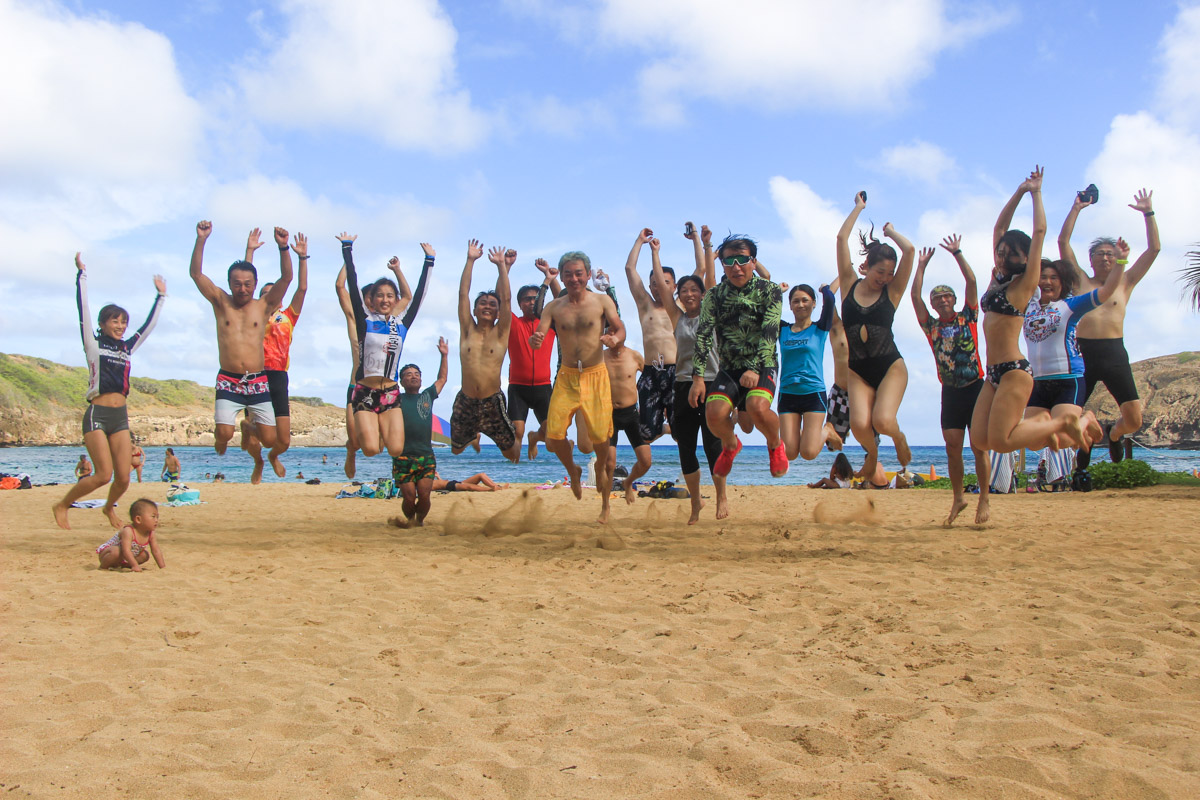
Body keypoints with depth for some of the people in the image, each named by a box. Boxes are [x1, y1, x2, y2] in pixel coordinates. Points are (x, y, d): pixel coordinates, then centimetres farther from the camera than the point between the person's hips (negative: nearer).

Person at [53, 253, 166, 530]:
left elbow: (149, 324, 23)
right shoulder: (93, 344, 3)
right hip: (97, 414, -5)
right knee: (104, 474, -13)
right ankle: (62, 505, 9)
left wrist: (161, 295, 27)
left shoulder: (127, 348, 15)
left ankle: (109, 508, 30)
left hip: (120, 416, 5)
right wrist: (81, 275, -4)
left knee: (124, 478, 0)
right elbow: (83, 310, -4)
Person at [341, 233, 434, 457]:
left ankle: (380, 431, 23)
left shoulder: (402, 324, 9)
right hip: (364, 392, -2)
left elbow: (419, 294, 13)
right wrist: (347, 248, 1)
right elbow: (353, 286, 0)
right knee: (371, 449, -14)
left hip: (391, 394, 3)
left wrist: (429, 261, 15)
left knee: (396, 450, -11)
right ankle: (361, 431, 21)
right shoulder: (365, 321, 3)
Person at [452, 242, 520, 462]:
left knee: (511, 453, 6)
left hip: (493, 402, -2)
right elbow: (463, 294, -1)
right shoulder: (467, 330, 3)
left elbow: (506, 297, -7)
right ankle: (474, 434, 49)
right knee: (456, 450, 16)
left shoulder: (500, 333, 0)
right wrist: (470, 260, -3)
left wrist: (502, 265, -7)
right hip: (465, 402, 2)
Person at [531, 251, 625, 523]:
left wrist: (614, 339, -27)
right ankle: (573, 471, 24)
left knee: (600, 436, -5)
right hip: (566, 377, 1)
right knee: (554, 435, -9)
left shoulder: (602, 301, 0)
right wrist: (534, 340, -29)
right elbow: (538, 335, -4)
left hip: (596, 377, -1)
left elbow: (620, 329, -3)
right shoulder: (554, 307, 3)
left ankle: (603, 480, 24)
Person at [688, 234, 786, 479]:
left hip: (762, 366, -3)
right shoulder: (714, 295, 1)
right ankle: (730, 445, 15)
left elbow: (769, 334, -15)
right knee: (714, 413, -22)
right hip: (729, 368, 3)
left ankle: (776, 445, 3)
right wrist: (698, 378, -12)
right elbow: (702, 335, -3)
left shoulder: (770, 291, -5)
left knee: (757, 406, -32)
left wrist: (754, 369, -27)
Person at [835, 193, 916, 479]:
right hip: (858, 371, 1)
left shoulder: (892, 291, 1)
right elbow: (841, 239, -2)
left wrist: (890, 230, 6)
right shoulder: (849, 285, 3)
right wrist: (858, 208, 8)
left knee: (883, 421, -23)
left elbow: (909, 249, -11)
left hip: (891, 367, -1)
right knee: (859, 424, -20)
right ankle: (872, 452, 17)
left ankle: (898, 437, 16)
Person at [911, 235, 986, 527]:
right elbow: (915, 296, 2)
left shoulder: (967, 317, 4)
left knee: (978, 446, -5)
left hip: (976, 388, -2)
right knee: (952, 447, 1)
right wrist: (921, 265, 5)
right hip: (950, 392, 3)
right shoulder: (931, 326, 9)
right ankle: (958, 498, 13)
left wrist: (957, 253, -3)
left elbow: (972, 281, -3)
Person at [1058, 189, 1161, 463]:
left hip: (1114, 353, 0)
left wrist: (1148, 213, 7)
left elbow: (1154, 249, 10)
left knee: (1134, 421, -8)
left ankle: (1114, 434, 29)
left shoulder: (1125, 283, 14)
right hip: (1082, 353, 0)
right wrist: (1077, 208, 9)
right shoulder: (1080, 282, 13)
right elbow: (1063, 241, 8)